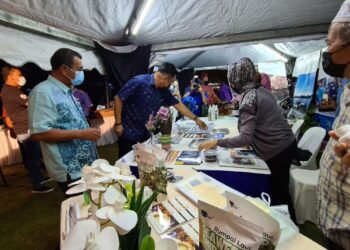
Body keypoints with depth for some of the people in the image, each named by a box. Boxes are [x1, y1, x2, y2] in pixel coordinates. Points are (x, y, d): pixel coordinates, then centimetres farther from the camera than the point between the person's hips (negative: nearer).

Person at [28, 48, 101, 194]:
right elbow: (39, 132, -25)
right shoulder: (43, 92, -18)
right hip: (70, 171, -9)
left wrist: (89, 132, 11)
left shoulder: (68, 91, 11)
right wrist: (81, 134, -24)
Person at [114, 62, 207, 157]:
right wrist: (118, 123, -16)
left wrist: (196, 119, 11)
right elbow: (118, 98, -17)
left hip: (146, 133, 6)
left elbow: (178, 105, 8)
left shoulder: (164, 91, -1)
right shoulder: (139, 82, -21)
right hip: (129, 131, -6)